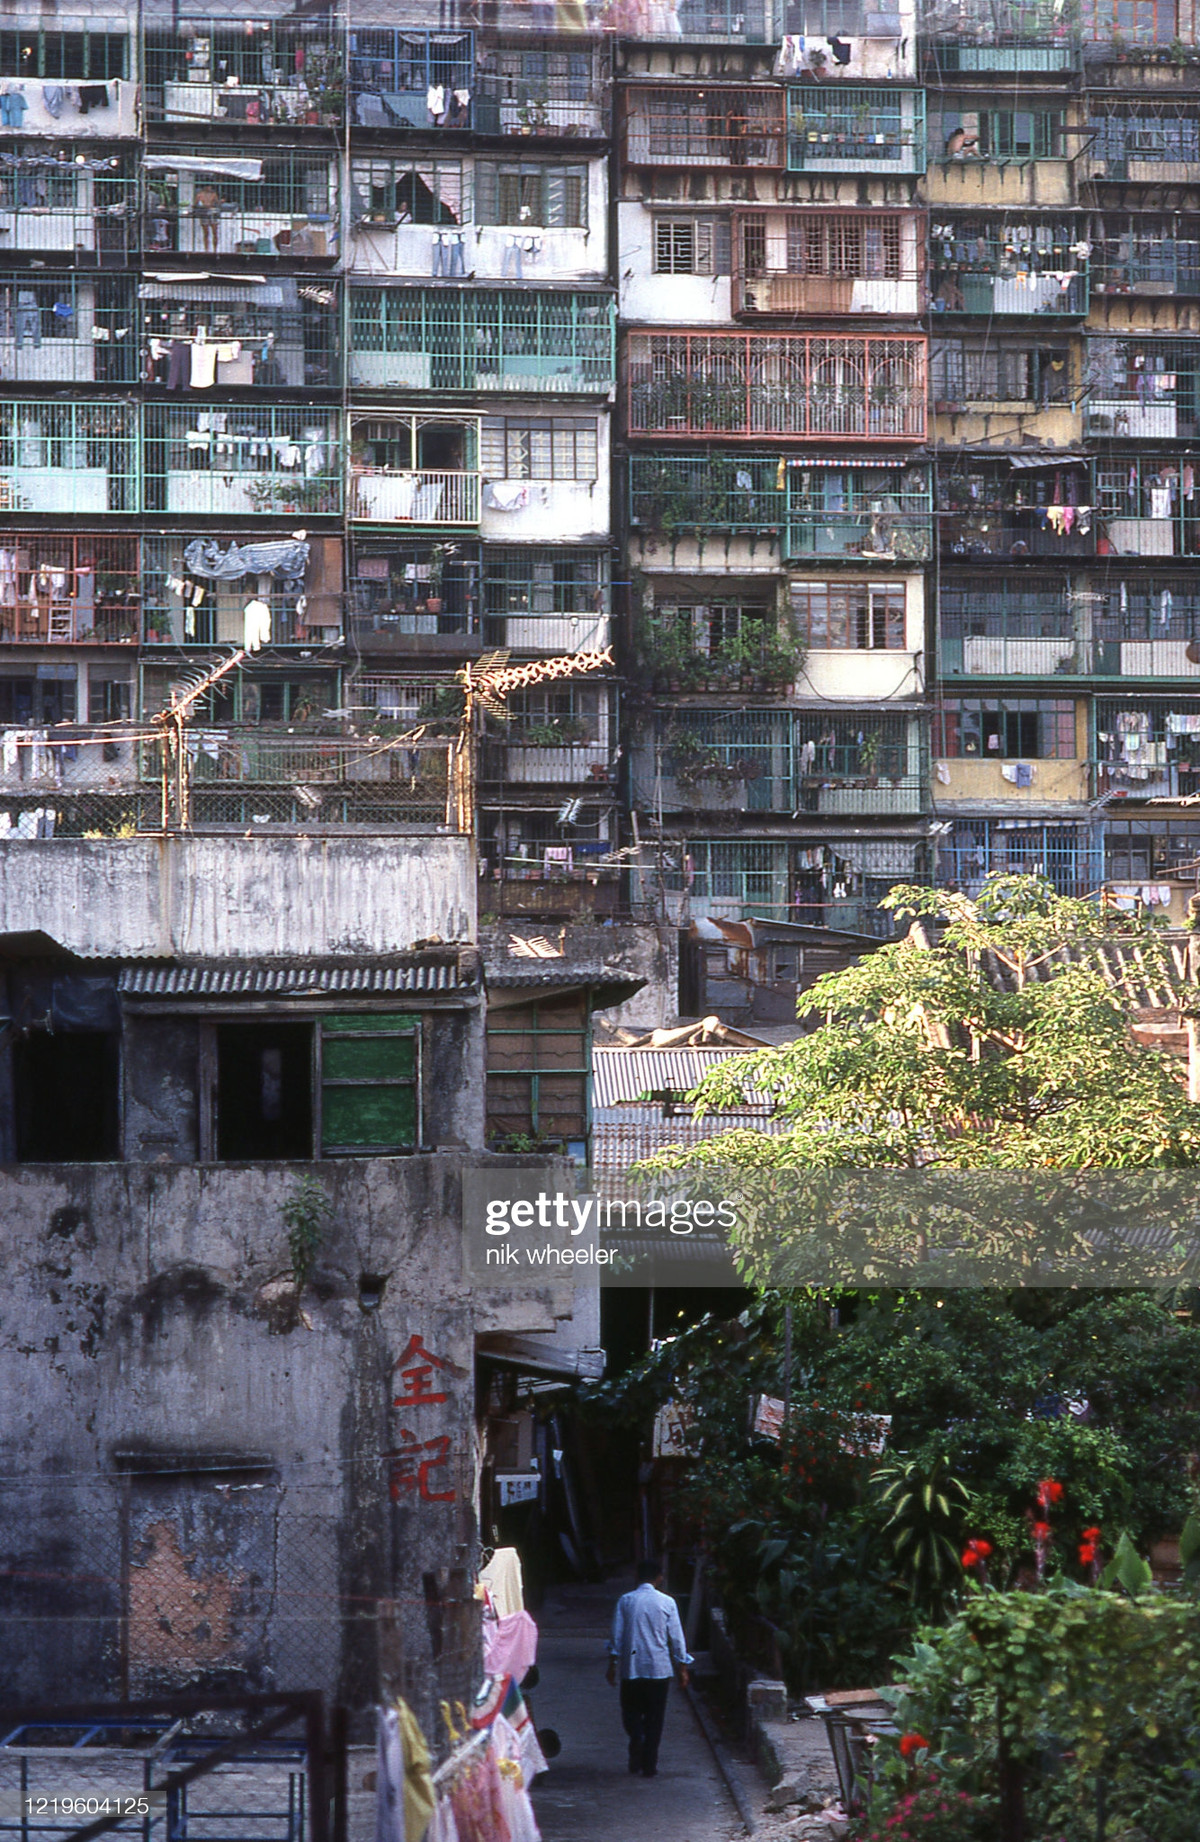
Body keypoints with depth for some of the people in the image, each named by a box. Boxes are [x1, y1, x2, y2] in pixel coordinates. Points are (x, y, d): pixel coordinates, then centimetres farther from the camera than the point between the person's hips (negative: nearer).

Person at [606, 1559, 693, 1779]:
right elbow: (676, 1637, 0)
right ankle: (649, 1765, 6)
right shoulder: (666, 1602, -2)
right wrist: (683, 1668, 8)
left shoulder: (625, 1601, 0)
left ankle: (637, 1738, -14)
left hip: (631, 1667, 0)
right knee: (654, 1719, 7)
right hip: (659, 1668, 0)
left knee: (631, 1711, 14)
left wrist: (612, 1664, 8)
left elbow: (617, 1635, 1)